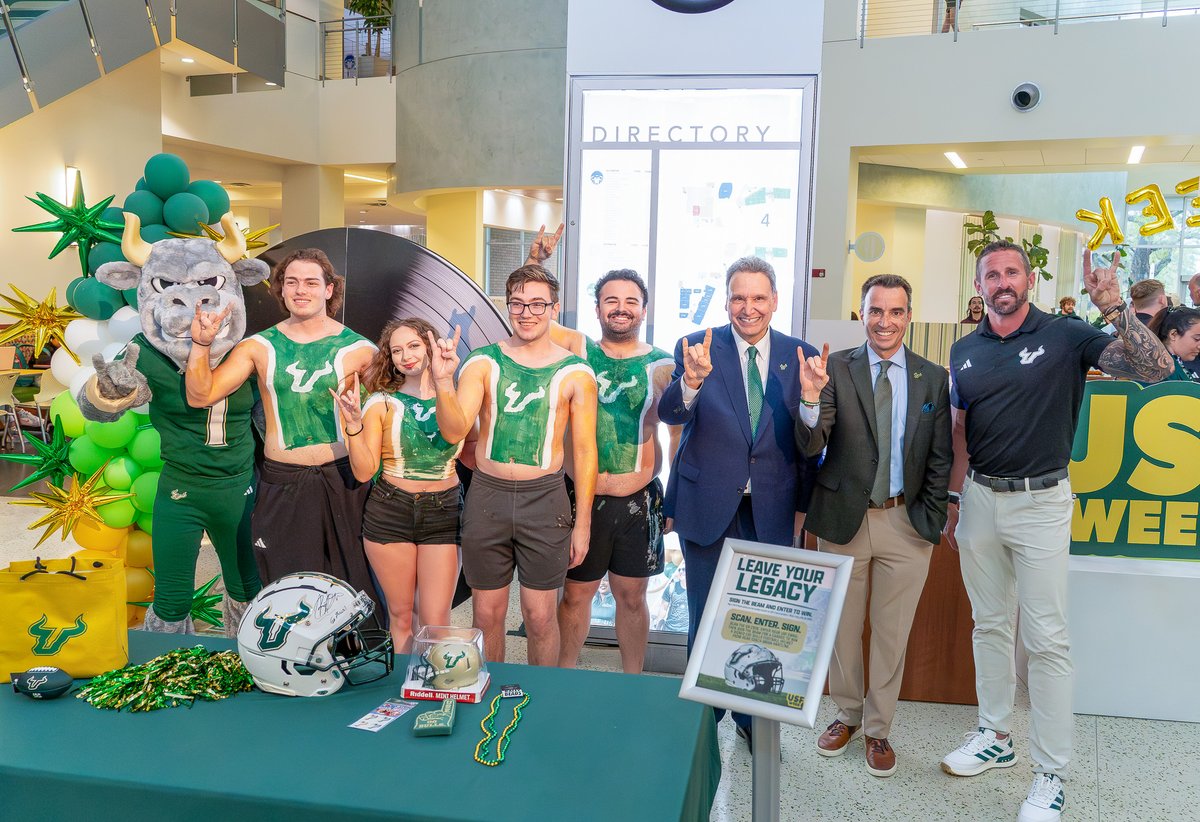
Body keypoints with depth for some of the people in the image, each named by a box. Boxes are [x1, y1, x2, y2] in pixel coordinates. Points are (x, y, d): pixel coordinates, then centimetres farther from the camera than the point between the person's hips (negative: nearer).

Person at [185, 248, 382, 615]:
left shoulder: (358, 349, -1)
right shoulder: (258, 347, 5)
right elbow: (200, 396, 2)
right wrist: (201, 343, -10)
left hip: (343, 481, -2)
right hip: (282, 484, 2)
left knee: (351, 585, 6)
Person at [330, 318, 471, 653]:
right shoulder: (381, 402, 0)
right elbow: (364, 472, -2)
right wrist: (354, 423, -17)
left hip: (444, 512, 0)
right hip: (390, 513, 1)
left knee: (436, 621, -1)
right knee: (400, 615, 12)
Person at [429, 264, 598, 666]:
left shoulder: (575, 373, -1)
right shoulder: (482, 362, 1)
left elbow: (584, 450, 2)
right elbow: (454, 431, -9)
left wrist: (582, 522, 0)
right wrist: (443, 381, -26)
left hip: (544, 498, -1)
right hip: (487, 496, 1)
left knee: (539, 615, 7)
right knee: (487, 613, 12)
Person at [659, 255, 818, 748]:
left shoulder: (800, 356, 0)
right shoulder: (696, 347, -5)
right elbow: (670, 415, -20)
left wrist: (801, 504, -4)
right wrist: (692, 381, -37)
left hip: (773, 510, 2)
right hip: (709, 504, -1)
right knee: (706, 618, 10)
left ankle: (753, 717, 32)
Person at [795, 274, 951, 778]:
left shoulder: (933, 378, 2)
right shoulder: (836, 368, -5)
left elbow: (940, 458, 5)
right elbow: (810, 447, -13)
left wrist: (932, 520, -2)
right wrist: (812, 398, -30)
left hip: (907, 524, 1)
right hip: (843, 518, -1)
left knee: (892, 633, 11)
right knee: (842, 628, 14)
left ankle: (878, 730, 29)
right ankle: (847, 715, 35)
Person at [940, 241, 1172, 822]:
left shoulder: (1064, 337, -7)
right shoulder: (965, 352, 6)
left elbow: (1157, 368, -15)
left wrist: (1115, 308, -27)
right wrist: (951, 502, 12)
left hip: (1041, 501, -4)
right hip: (979, 498, 5)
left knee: (1046, 638, -1)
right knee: (988, 623, 14)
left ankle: (1050, 773, 10)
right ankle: (995, 736, 30)